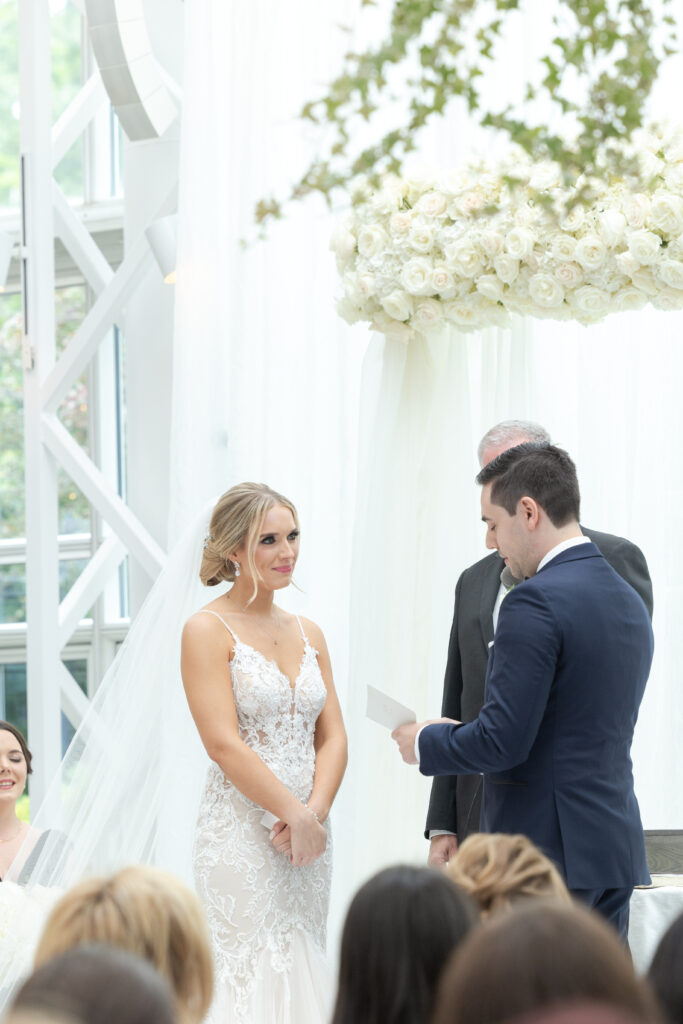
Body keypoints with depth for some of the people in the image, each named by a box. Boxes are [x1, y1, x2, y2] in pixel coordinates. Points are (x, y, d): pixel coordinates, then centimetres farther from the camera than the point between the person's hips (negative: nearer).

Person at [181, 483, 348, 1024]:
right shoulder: (207, 630, -6)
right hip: (240, 835, -6)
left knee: (305, 975, 6)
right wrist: (296, 815, -14)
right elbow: (224, 743, -13)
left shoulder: (308, 632, 13)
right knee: (254, 980, -8)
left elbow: (333, 736, 9)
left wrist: (315, 812, -9)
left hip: (308, 832, 6)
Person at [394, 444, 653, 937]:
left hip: (544, 849, -9)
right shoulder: (630, 600, 14)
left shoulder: (536, 602, -14)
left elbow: (503, 742, -18)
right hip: (616, 849, 9)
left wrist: (424, 743, 1)